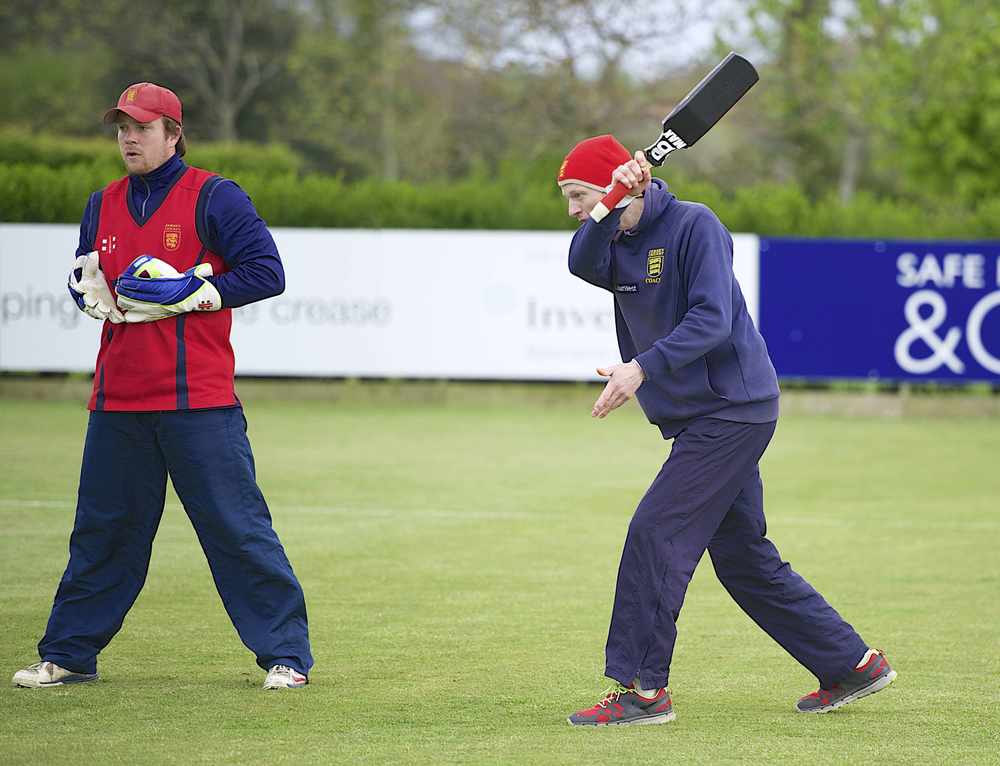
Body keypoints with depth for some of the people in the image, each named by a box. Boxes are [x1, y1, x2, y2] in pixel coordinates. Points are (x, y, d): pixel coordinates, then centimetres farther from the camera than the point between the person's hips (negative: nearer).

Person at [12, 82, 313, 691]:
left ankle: (286, 655, -1)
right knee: (101, 529, 12)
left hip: (199, 401, -6)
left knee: (237, 527, -7)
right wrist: (90, 288, 1)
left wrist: (186, 294, -15)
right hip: (118, 403, 6)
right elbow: (86, 282, 26)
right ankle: (68, 655, 21)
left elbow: (267, 272, -8)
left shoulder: (213, 197, -4)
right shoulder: (104, 205, 15)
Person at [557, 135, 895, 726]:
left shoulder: (695, 225, -12)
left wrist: (642, 367, -34)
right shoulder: (617, 245, 10)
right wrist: (615, 202, -27)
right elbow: (582, 265, -13)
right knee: (742, 556, 12)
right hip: (698, 419, 9)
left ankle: (641, 690, -12)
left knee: (655, 534, -14)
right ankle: (853, 664, 20)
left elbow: (712, 319, -22)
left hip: (734, 406, -9)